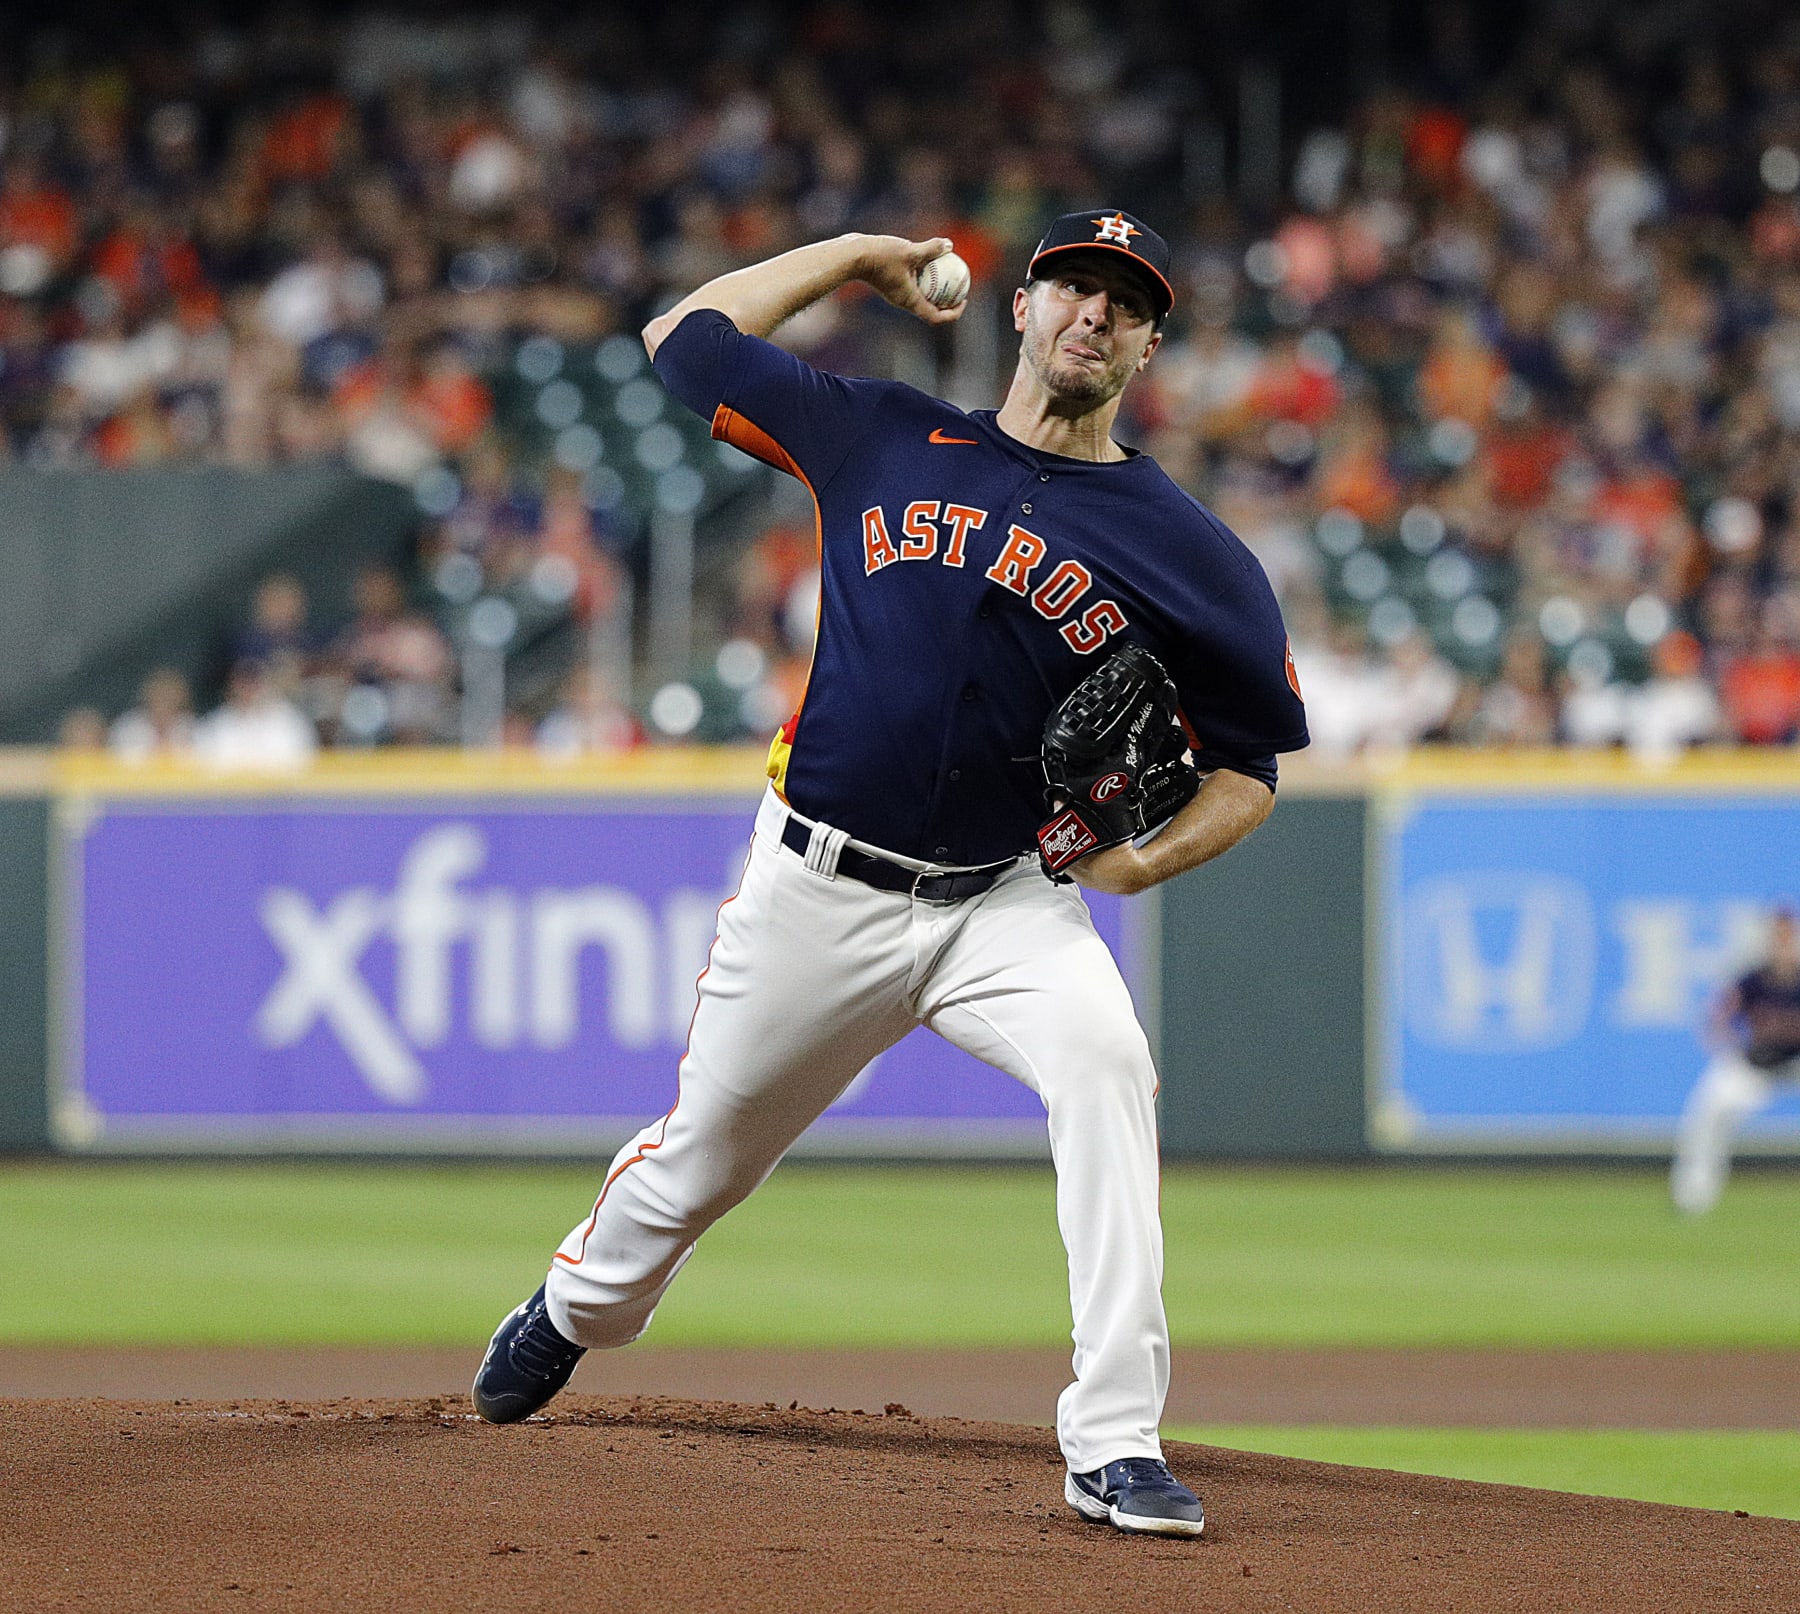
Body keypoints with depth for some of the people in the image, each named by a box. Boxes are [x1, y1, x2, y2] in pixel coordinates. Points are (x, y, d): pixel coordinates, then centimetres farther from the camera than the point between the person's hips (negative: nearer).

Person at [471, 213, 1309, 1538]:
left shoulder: (1185, 552, -2)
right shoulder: (886, 440, 3)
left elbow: (1250, 767, 4)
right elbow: (685, 340, 11)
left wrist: (1153, 855, -15)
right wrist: (856, 258, 12)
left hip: (1007, 903, -1)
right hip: (819, 890, 1)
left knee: (1104, 1058, -31)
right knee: (700, 1155, 13)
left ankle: (1116, 1445, -32)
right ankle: (575, 1313, 49)